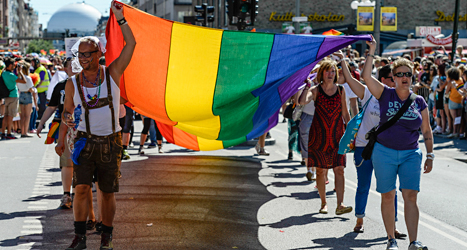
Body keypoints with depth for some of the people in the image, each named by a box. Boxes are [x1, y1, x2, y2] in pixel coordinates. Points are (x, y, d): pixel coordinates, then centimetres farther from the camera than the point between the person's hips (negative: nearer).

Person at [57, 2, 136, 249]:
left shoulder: (112, 73, -1)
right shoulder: (73, 83, 1)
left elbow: (131, 44, -7)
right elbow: (66, 111, 10)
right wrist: (67, 118, -14)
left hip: (110, 142, 0)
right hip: (85, 142, 0)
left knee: (108, 192, 6)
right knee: (81, 187, -15)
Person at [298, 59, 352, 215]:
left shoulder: (340, 90, 7)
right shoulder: (316, 90, -2)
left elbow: (345, 113, 13)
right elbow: (302, 102, -22)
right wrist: (307, 86, -18)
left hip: (337, 135, 1)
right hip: (319, 135, -1)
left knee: (339, 170, -8)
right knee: (320, 170, 5)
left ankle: (340, 205, -12)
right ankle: (323, 203, 18)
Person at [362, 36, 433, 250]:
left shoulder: (419, 102, 5)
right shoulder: (385, 94, 0)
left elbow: (427, 131, 11)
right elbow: (366, 77, -12)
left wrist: (430, 155, 6)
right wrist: (371, 52, -13)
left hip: (410, 154, 1)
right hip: (384, 152, -1)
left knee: (410, 196, -7)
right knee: (388, 196, 3)